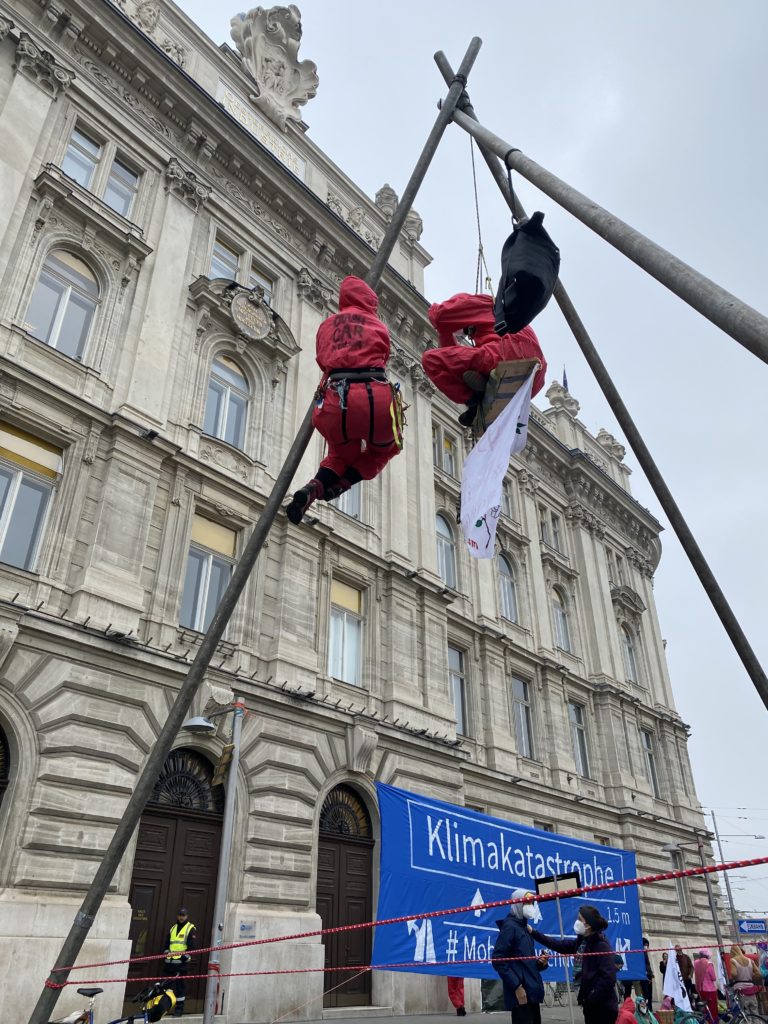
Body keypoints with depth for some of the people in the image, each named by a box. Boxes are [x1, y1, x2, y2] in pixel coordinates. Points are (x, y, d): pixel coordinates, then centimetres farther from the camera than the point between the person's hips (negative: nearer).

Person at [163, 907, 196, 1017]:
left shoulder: (191, 929, -1)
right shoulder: (173, 928, 18)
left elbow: (192, 946, -7)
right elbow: (167, 943, 23)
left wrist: (184, 956, -15)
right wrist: (166, 953, 8)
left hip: (182, 963, -6)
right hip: (170, 962, 6)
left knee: (179, 985, -3)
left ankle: (179, 1007, 6)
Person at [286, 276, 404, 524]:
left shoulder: (327, 324, 22)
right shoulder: (378, 326, 19)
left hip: (336, 400, 2)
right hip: (376, 398, -2)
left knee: (340, 452, 31)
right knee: (386, 448, 29)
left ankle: (316, 486, 0)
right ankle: (339, 484, 6)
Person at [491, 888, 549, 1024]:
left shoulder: (524, 928, 19)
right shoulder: (510, 926, -10)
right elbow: (498, 960, -18)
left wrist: (541, 963, 5)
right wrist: (516, 986, -21)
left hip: (532, 993, 9)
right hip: (521, 994, -9)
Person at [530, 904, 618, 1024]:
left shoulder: (602, 946, -17)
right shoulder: (582, 942, 7)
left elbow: (608, 978, -23)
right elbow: (559, 945, 13)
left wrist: (590, 999, -17)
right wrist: (533, 933, 10)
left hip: (604, 1007, -8)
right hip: (591, 1005, 8)